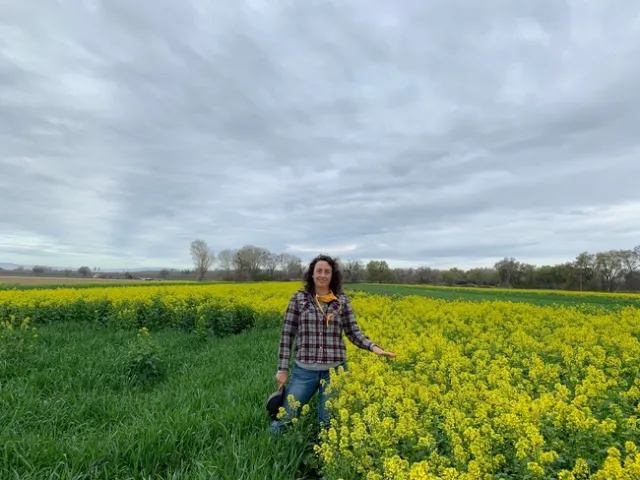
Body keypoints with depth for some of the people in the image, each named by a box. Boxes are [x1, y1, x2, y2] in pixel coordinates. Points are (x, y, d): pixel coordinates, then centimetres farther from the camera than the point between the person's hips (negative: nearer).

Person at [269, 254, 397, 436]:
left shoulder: (342, 300, 2)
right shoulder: (299, 298, 0)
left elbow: (353, 332, 4)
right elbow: (287, 334, 2)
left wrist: (373, 347, -14)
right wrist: (282, 369, -1)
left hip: (335, 370, 1)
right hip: (304, 370, 0)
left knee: (328, 422, 8)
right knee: (283, 417, 5)